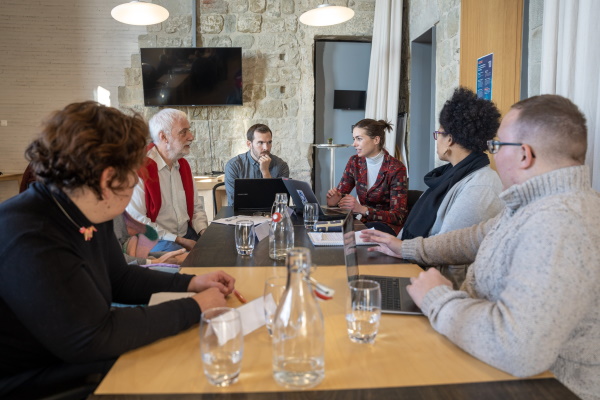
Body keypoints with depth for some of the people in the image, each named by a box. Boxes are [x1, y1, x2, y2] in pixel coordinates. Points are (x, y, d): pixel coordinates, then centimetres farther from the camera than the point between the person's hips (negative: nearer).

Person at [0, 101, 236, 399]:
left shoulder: (88, 216, -1)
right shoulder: (28, 238, -31)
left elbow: (120, 279, 13)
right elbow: (93, 339, -31)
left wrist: (191, 283, 1)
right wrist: (194, 307, -22)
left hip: (77, 364, 8)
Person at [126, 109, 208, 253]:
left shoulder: (183, 165, 12)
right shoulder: (140, 168, -14)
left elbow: (196, 207, 17)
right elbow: (137, 220, -19)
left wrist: (204, 232, -3)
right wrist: (178, 240, -18)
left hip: (188, 235, 8)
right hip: (155, 241, -8)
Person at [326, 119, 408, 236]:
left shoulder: (396, 168, -13)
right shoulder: (354, 162, 4)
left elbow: (398, 217, -17)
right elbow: (339, 194, 6)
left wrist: (362, 209, -32)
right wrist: (333, 200, -20)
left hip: (388, 226, -4)